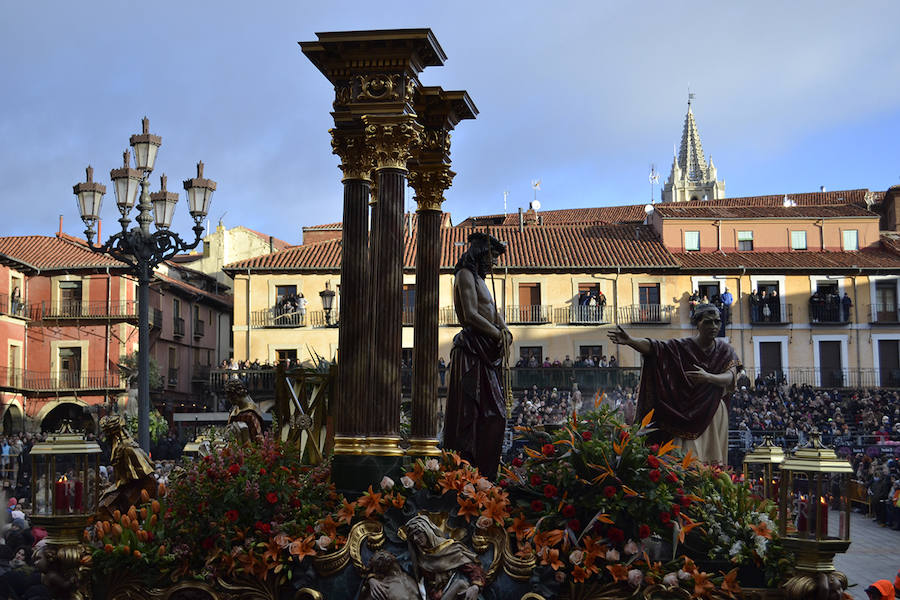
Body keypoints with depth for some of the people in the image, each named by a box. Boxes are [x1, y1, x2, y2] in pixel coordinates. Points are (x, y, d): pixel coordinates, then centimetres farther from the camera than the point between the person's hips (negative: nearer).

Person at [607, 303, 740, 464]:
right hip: (687, 414, -2)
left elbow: (730, 377, -10)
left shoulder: (725, 350, 5)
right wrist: (629, 341, -35)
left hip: (714, 416, 2)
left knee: (713, 462, 1)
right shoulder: (682, 347, -1)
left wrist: (708, 377, -31)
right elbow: (653, 347, -16)